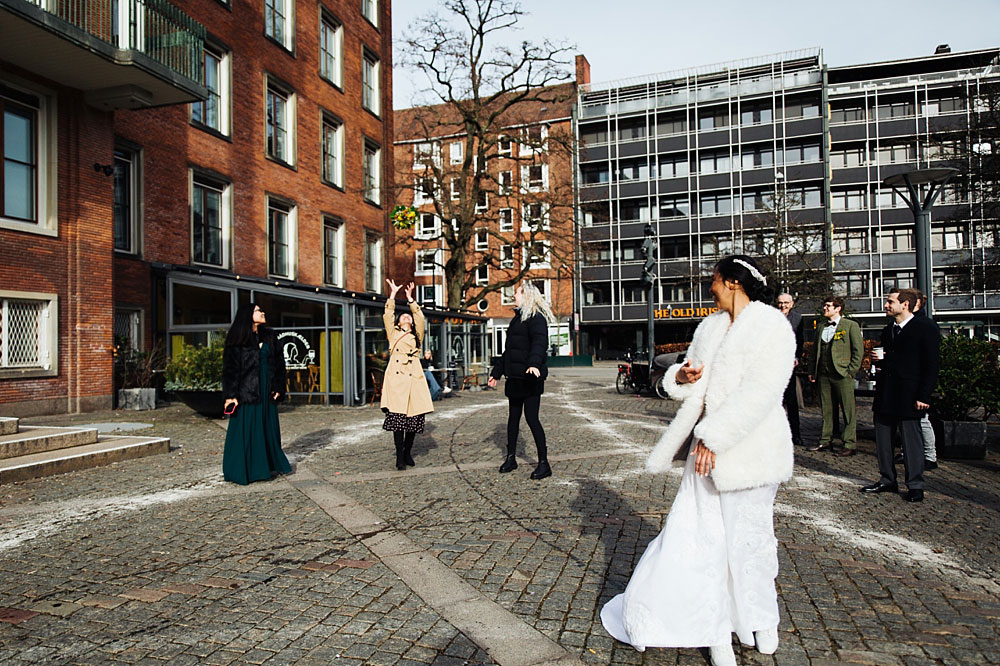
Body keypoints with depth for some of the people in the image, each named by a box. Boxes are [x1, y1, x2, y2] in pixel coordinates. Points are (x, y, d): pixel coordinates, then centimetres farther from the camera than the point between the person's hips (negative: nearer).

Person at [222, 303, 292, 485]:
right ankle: (244, 469, 5)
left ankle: (269, 465, 19)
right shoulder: (237, 340, -4)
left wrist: (278, 388, 4)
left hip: (266, 392, 5)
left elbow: (279, 363, 12)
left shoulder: (269, 337, 12)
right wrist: (231, 395, -14)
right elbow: (230, 367, -8)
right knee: (246, 430, -2)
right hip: (246, 392, -5)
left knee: (268, 428, 9)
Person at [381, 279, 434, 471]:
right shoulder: (393, 333, 16)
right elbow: (388, 315, 7)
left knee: (414, 417, 3)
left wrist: (410, 297, 8)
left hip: (414, 378, 2)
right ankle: (400, 457, 1)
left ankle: (408, 453, 20)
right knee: (397, 418, -6)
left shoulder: (416, 336, 19)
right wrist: (393, 294, 6)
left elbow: (420, 318, 9)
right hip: (397, 378, -2)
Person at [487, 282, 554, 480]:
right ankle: (510, 458, 24)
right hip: (514, 377, 9)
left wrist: (534, 363, -44)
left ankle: (544, 463, 0)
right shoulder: (518, 318, 20)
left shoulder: (536, 318, -9)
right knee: (513, 417, 13)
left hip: (530, 378, -9)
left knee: (531, 417, -8)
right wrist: (496, 372, 30)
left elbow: (540, 343, -26)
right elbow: (508, 350, 27)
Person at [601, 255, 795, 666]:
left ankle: (759, 622, 32)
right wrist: (681, 377, -6)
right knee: (703, 536, 6)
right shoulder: (710, 326, 13)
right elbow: (692, 386, 18)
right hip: (707, 448, 6)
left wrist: (714, 437, -22)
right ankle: (715, 632, 19)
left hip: (750, 450, -6)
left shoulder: (771, 326, -9)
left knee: (748, 537, 7)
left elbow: (760, 392, -20)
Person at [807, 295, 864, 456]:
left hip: (842, 375, -5)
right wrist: (813, 371, 13)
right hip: (823, 375, 5)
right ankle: (825, 440, 18)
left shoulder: (851, 326, 0)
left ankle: (849, 444, 5)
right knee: (826, 409, 10)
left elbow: (859, 350, -3)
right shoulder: (821, 328, 17)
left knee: (848, 410, -1)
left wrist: (851, 371, -9)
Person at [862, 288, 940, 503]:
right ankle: (887, 480, 19)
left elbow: (932, 364, -9)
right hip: (886, 396, 7)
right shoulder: (888, 330, 16)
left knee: (911, 437, -1)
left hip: (909, 395, -7)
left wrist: (924, 396, -14)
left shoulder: (926, 328, -6)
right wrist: (880, 362, 4)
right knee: (882, 436, 9)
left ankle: (915, 486, 9)